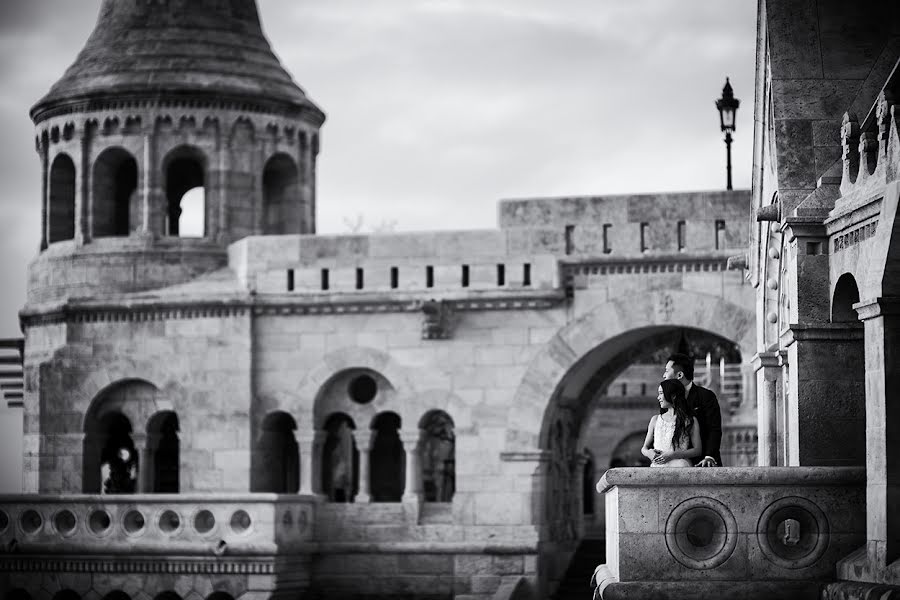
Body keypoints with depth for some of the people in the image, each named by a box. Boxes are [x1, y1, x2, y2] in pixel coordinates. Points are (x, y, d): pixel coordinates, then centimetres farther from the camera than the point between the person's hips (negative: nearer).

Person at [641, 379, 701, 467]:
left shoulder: (690, 421, 6)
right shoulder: (655, 419, 17)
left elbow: (697, 450, 2)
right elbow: (644, 448, 20)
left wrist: (673, 455, -10)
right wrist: (648, 453, -6)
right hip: (657, 466, 3)